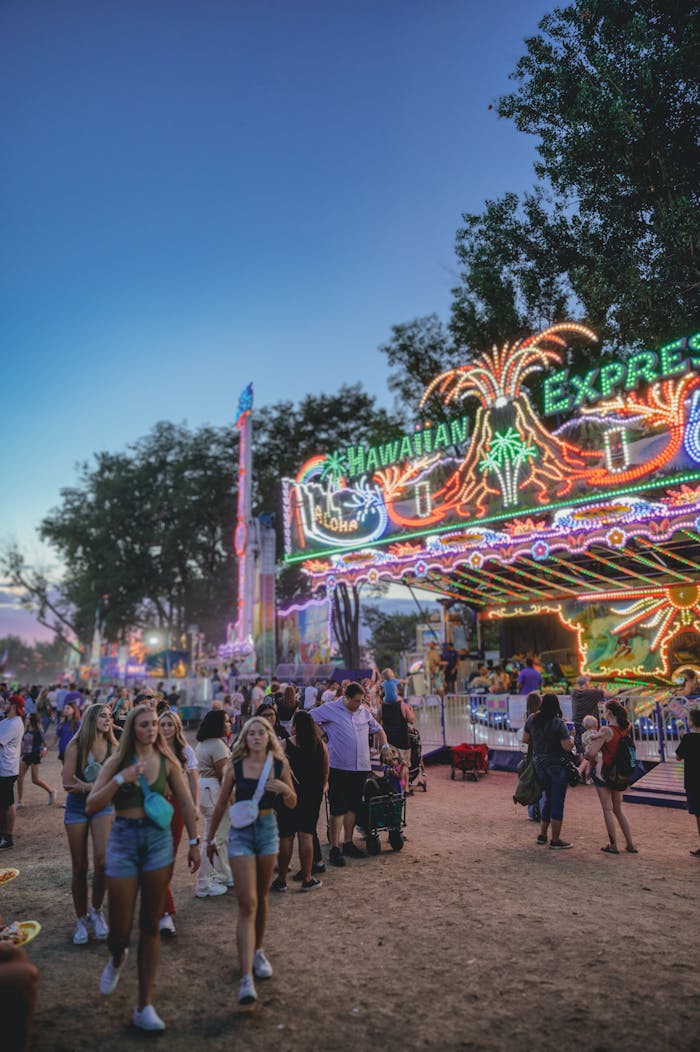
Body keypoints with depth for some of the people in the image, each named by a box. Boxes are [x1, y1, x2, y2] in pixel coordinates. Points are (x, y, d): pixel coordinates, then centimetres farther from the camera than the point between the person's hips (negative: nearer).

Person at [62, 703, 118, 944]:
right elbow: (68, 784, -12)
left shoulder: (113, 747, -2)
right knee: (79, 868, 6)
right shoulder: (76, 746, -10)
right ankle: (81, 920, 25)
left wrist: (87, 786, -13)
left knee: (102, 859, -19)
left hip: (103, 806, 1)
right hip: (77, 808, -1)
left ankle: (96, 910, 5)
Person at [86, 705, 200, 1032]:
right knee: (120, 929, 4)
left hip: (159, 840, 1)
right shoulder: (118, 761, -4)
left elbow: (186, 803, 5)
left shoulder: (167, 761, 0)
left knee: (151, 927, 7)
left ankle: (144, 1006, 20)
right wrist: (121, 779, -21)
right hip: (123, 841, -1)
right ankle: (117, 959, 42)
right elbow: (91, 806, -10)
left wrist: (194, 842, 2)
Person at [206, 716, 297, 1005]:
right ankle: (246, 977, -9)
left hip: (268, 830, 2)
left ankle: (257, 951, 38)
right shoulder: (235, 766, -7)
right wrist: (211, 838, 12)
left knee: (261, 898, 16)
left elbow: (293, 804, 5)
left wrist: (284, 789, -17)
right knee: (247, 904, -9)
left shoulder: (279, 765, -4)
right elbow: (221, 805, 4)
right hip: (241, 832, -2)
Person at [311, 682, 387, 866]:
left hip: (361, 768, 6)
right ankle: (334, 849, 4)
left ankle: (348, 843, 26)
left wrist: (384, 746, 12)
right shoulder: (329, 709, -6)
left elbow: (377, 729, 24)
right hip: (339, 768, -5)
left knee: (353, 807, 13)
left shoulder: (364, 711, 11)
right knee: (338, 808, -4)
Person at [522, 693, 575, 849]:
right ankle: (555, 840, 10)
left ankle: (542, 835, 27)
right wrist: (572, 740, 1)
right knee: (557, 802, 3)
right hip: (557, 766, -6)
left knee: (548, 800, 21)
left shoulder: (531, 720, 0)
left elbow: (525, 739, 9)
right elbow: (567, 747, -20)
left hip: (539, 764, 6)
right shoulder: (559, 724, -18)